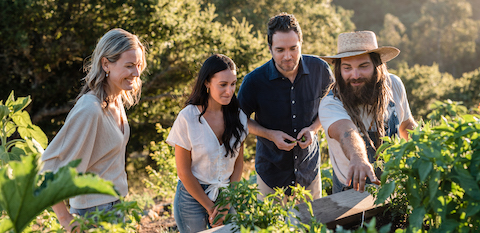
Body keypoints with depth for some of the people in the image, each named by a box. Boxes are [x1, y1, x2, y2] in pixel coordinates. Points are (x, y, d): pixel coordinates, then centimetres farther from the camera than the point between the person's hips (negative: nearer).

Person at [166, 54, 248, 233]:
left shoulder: (238, 116, -3)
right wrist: (210, 207, -8)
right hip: (194, 197, -3)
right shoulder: (187, 118, -15)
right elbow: (184, 172, -11)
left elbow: (238, 163, 2)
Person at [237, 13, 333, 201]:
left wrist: (314, 128, -12)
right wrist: (271, 135, -18)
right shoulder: (254, 81, -18)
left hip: (309, 170, 2)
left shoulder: (320, 70, -12)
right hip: (271, 171, -2)